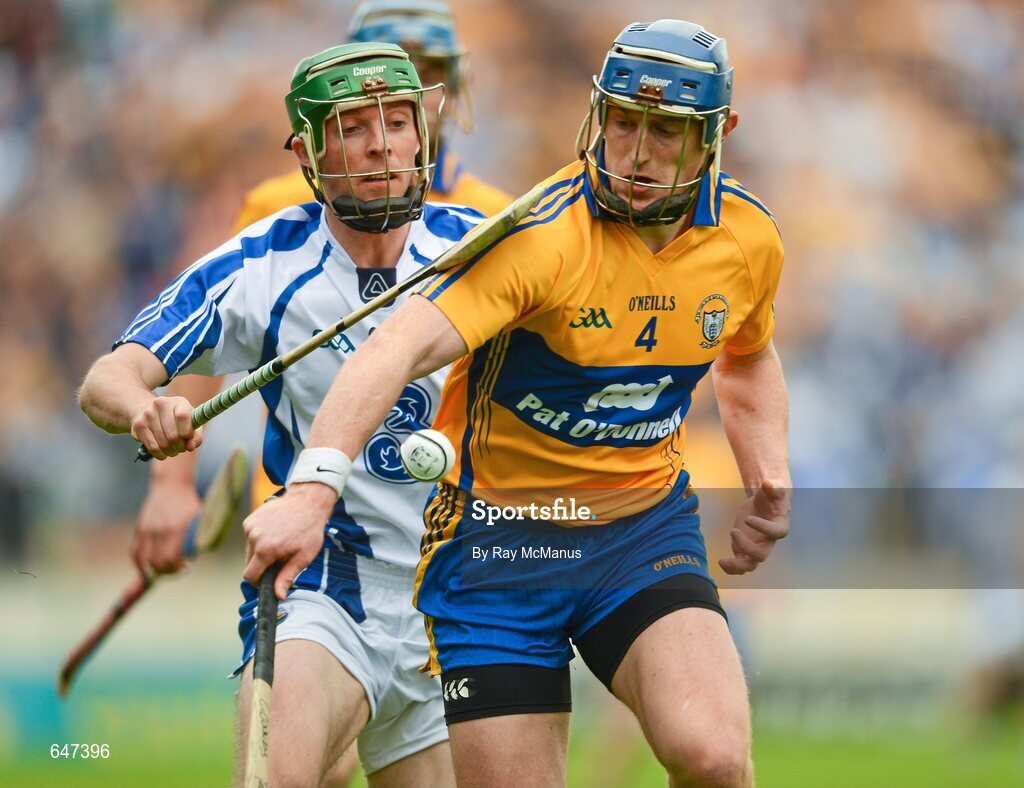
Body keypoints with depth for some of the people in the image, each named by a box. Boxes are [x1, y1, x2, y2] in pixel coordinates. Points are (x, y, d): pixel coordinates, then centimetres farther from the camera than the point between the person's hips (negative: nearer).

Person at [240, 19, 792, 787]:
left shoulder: (749, 238, -2)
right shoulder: (542, 235, -22)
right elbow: (400, 348, -36)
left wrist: (770, 482, 7)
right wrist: (312, 491, -49)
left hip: (647, 530, 3)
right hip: (500, 536, -3)